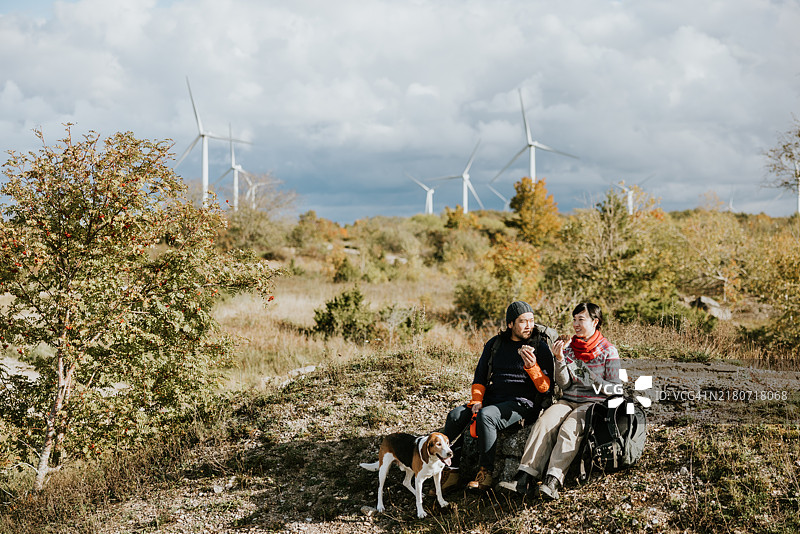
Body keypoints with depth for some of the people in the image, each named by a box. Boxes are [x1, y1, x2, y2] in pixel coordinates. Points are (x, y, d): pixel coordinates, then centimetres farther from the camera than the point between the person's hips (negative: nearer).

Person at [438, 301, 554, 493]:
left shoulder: (540, 347, 1)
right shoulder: (495, 344, 15)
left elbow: (546, 388, -6)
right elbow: (480, 377, 17)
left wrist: (532, 366, -23)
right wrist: (476, 401, -2)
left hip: (522, 403, -5)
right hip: (492, 399, 5)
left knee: (485, 416, -34)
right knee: (455, 416, -18)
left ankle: (486, 473, -25)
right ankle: (451, 472, -13)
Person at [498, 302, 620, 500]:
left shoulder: (608, 351, 2)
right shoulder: (568, 347, 13)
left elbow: (616, 388, -1)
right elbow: (564, 385, 7)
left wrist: (592, 381, -17)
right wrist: (559, 359, -8)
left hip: (594, 402, -4)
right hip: (569, 401, 4)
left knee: (569, 428, -34)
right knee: (544, 422, -27)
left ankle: (552, 482, -48)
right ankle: (524, 478, -40)